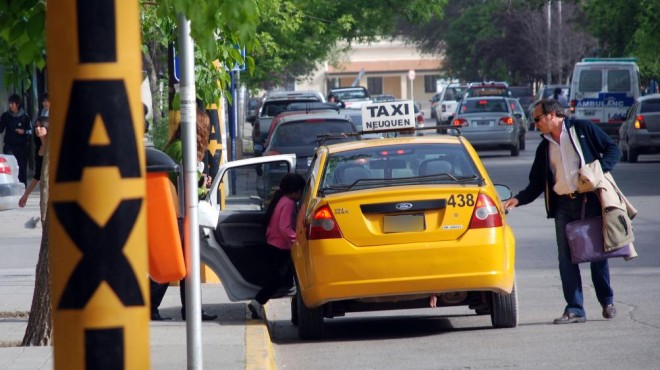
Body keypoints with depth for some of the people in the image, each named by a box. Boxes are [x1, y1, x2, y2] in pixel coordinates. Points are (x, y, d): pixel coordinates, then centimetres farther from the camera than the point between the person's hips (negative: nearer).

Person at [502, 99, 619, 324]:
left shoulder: (582, 129, 2)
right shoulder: (544, 148, 17)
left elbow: (612, 150, 1)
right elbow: (536, 185, 16)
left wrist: (600, 170, -15)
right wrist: (518, 200, 1)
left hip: (590, 200, -5)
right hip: (563, 206, 5)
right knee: (566, 258, -2)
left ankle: (607, 302, 16)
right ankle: (574, 309, 2)